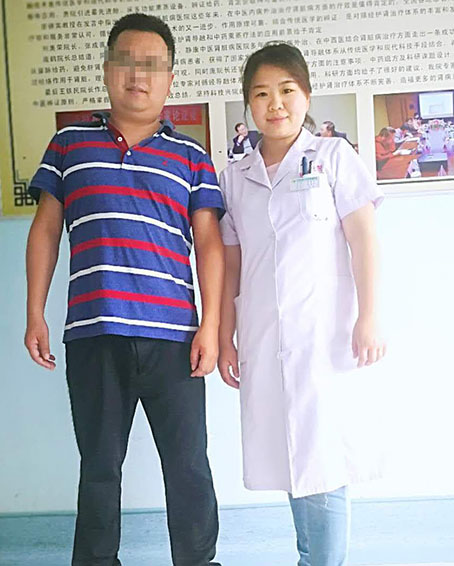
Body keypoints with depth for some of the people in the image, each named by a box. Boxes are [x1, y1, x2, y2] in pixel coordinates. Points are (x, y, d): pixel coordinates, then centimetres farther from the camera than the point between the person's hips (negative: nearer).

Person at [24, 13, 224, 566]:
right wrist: (35, 314, 7)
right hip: (92, 334, 1)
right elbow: (45, 229, 13)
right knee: (99, 465, 13)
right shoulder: (69, 144, 12)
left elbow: (209, 242, 5)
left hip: (173, 335, -1)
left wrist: (210, 324, -4)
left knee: (188, 466, 6)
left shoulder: (191, 157, 9)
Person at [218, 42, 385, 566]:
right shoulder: (234, 177, 11)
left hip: (324, 334, -3)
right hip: (263, 341, 4)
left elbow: (362, 237, -3)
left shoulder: (333, 156, 2)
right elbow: (230, 264, 11)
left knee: (324, 456, -5)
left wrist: (368, 319, -10)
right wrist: (225, 338, 8)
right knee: (289, 457, 10)